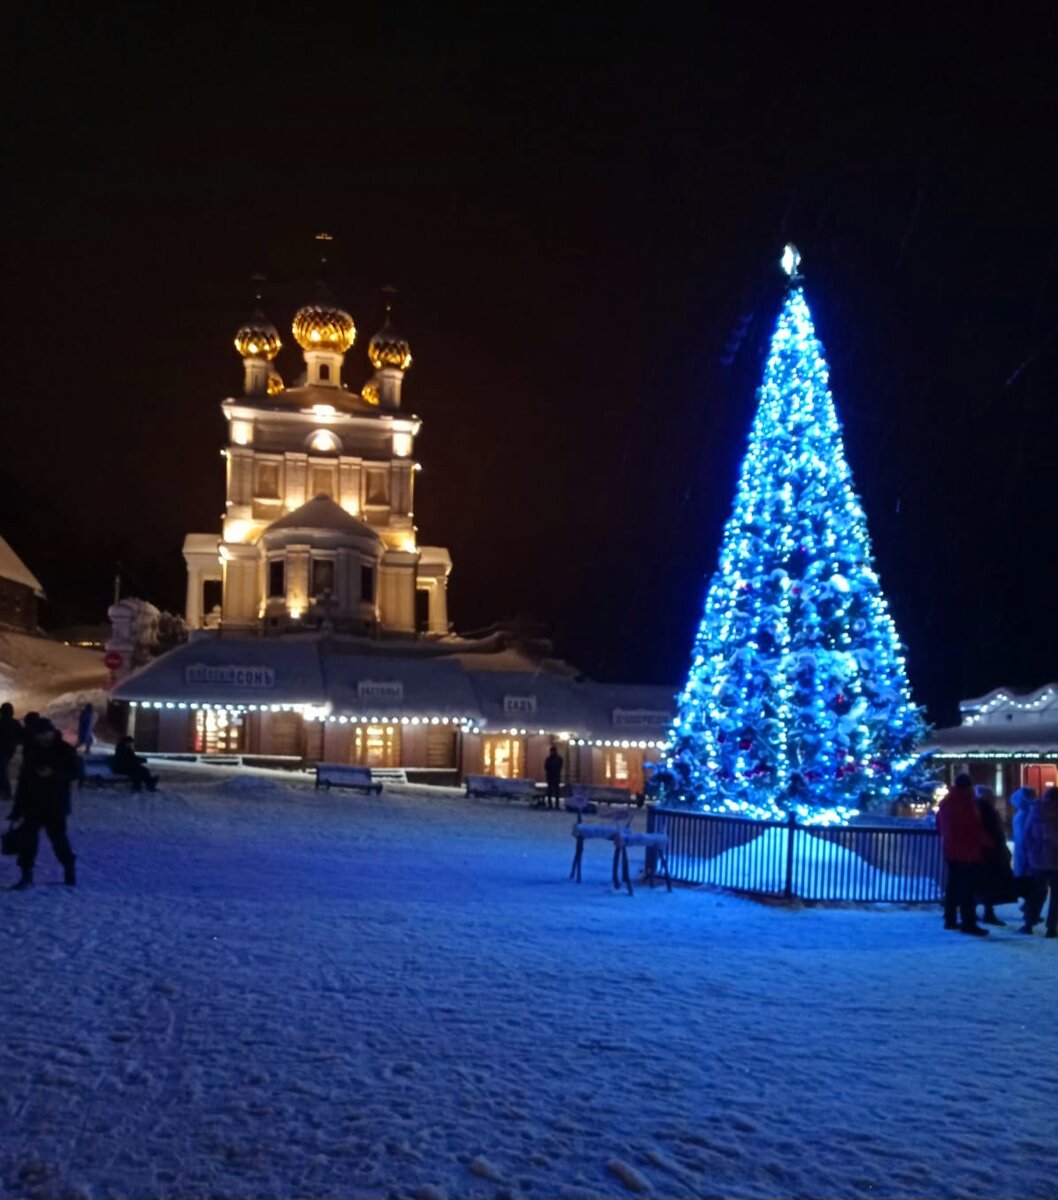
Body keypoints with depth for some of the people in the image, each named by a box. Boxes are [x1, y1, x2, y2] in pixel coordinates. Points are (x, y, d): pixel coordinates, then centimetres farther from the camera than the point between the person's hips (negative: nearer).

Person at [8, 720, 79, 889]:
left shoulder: (65, 750, -5)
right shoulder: (31, 750, 6)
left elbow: (74, 773, -8)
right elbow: (24, 778, 11)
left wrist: (53, 773, -26)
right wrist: (18, 808, 11)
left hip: (55, 804, -3)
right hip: (33, 803, 3)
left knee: (58, 837, 1)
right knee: (28, 837, -5)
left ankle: (69, 870, 22)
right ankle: (26, 875, 2)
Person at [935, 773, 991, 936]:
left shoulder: (945, 802, 10)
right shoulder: (967, 803, -17)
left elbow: (940, 826, 17)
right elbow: (976, 828, -18)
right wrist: (988, 842, -4)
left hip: (950, 850, 8)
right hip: (968, 851, -8)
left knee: (953, 885, 15)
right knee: (968, 888, -6)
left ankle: (950, 920, 18)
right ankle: (968, 923, -7)